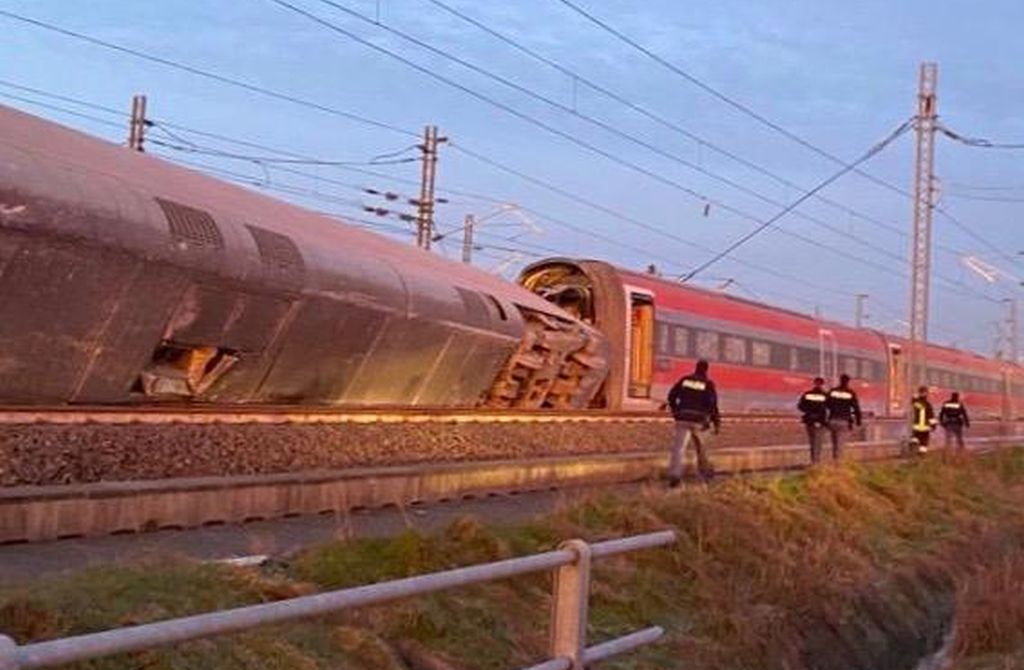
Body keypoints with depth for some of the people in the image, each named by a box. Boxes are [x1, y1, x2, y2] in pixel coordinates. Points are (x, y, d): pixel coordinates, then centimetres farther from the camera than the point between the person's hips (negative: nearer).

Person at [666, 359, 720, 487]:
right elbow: (712, 405, -7)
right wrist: (717, 423, 0)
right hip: (699, 421, 0)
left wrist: (675, 411, 24)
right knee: (700, 446, 24)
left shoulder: (685, 380, 8)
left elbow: (671, 396, 10)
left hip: (683, 418, 0)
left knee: (679, 447, -9)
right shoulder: (708, 384, 1)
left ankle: (675, 475, -26)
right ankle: (705, 470, 36)